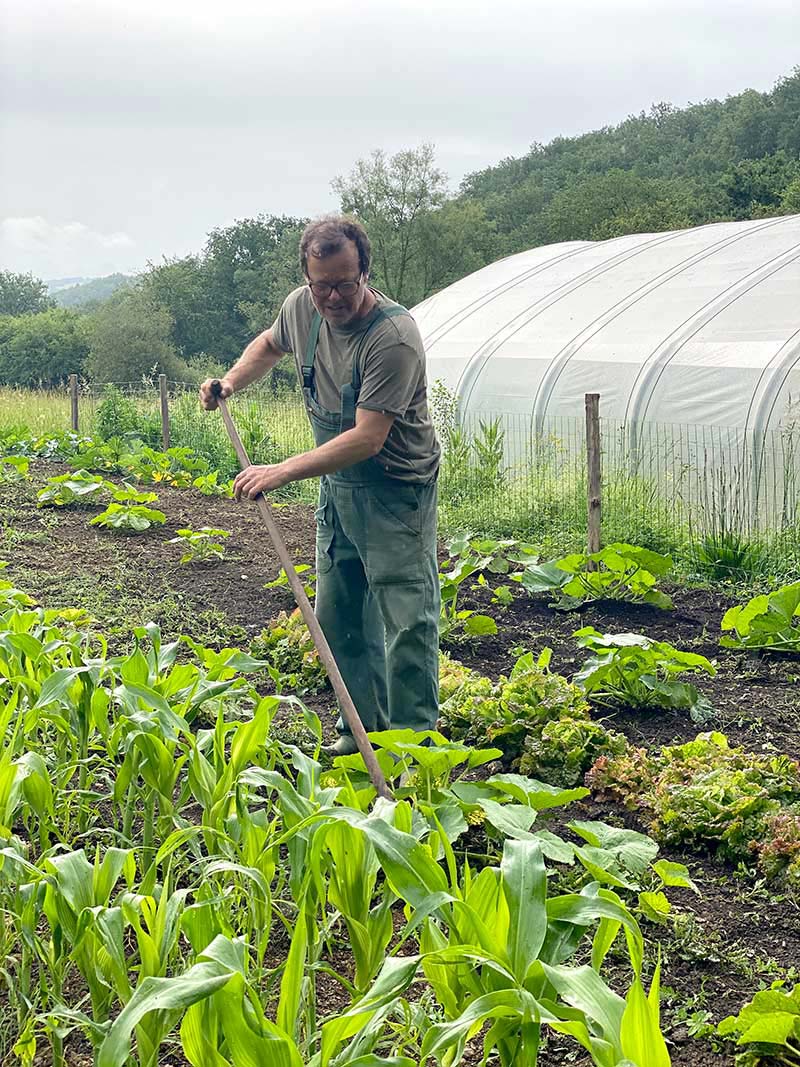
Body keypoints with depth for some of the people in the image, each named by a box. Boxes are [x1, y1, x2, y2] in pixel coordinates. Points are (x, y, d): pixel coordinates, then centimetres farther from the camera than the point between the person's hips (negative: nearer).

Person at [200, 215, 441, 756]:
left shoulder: (394, 337, -27)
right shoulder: (301, 307, -5)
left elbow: (367, 438, -31)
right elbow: (268, 345, 22)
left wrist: (283, 471, -32)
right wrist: (228, 384, 6)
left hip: (397, 492, -7)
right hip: (337, 484, 8)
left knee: (408, 619, -8)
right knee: (338, 615, 12)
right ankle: (364, 727, 24)